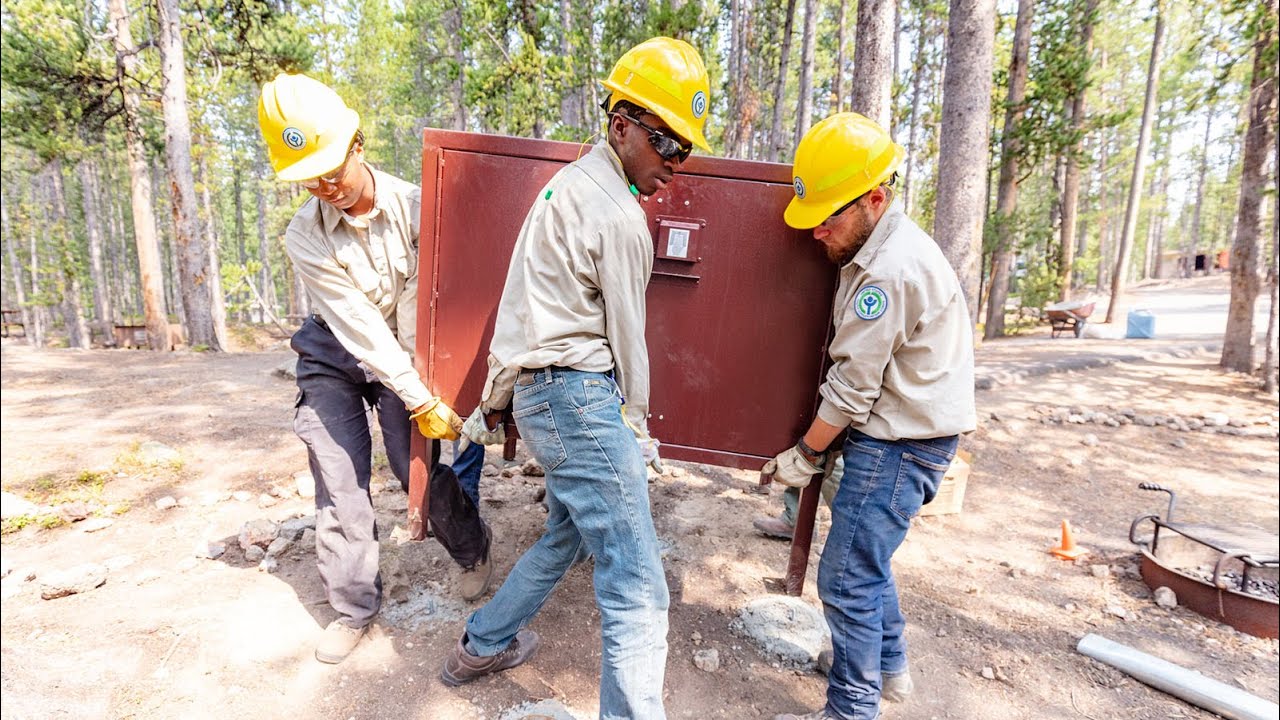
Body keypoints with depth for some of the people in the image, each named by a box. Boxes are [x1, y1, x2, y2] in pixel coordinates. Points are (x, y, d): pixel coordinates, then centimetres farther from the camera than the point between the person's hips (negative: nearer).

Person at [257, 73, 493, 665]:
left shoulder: (414, 206, -17)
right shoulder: (305, 238, -17)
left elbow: (420, 303, -15)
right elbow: (359, 329, -22)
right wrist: (421, 400, -25)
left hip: (407, 351, -1)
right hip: (335, 355, 1)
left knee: (421, 468, -5)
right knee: (340, 485, 0)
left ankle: (473, 551, 25)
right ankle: (353, 606, 20)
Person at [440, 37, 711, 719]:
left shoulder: (569, 184, 17)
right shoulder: (617, 214, -13)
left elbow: (523, 306, 18)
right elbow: (625, 338, -8)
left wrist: (494, 401, 24)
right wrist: (636, 428, 8)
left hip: (539, 391, 10)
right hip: (581, 398, -10)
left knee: (568, 532, 28)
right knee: (637, 591, -4)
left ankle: (483, 646, 47)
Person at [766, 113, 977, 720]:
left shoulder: (888, 271, -24)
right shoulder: (881, 249, 8)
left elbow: (852, 387, -20)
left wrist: (806, 454, -8)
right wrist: (827, 442, 13)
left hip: (902, 443, -10)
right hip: (893, 432, 10)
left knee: (847, 577, -2)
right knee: (867, 556, 23)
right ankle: (888, 667, 43)